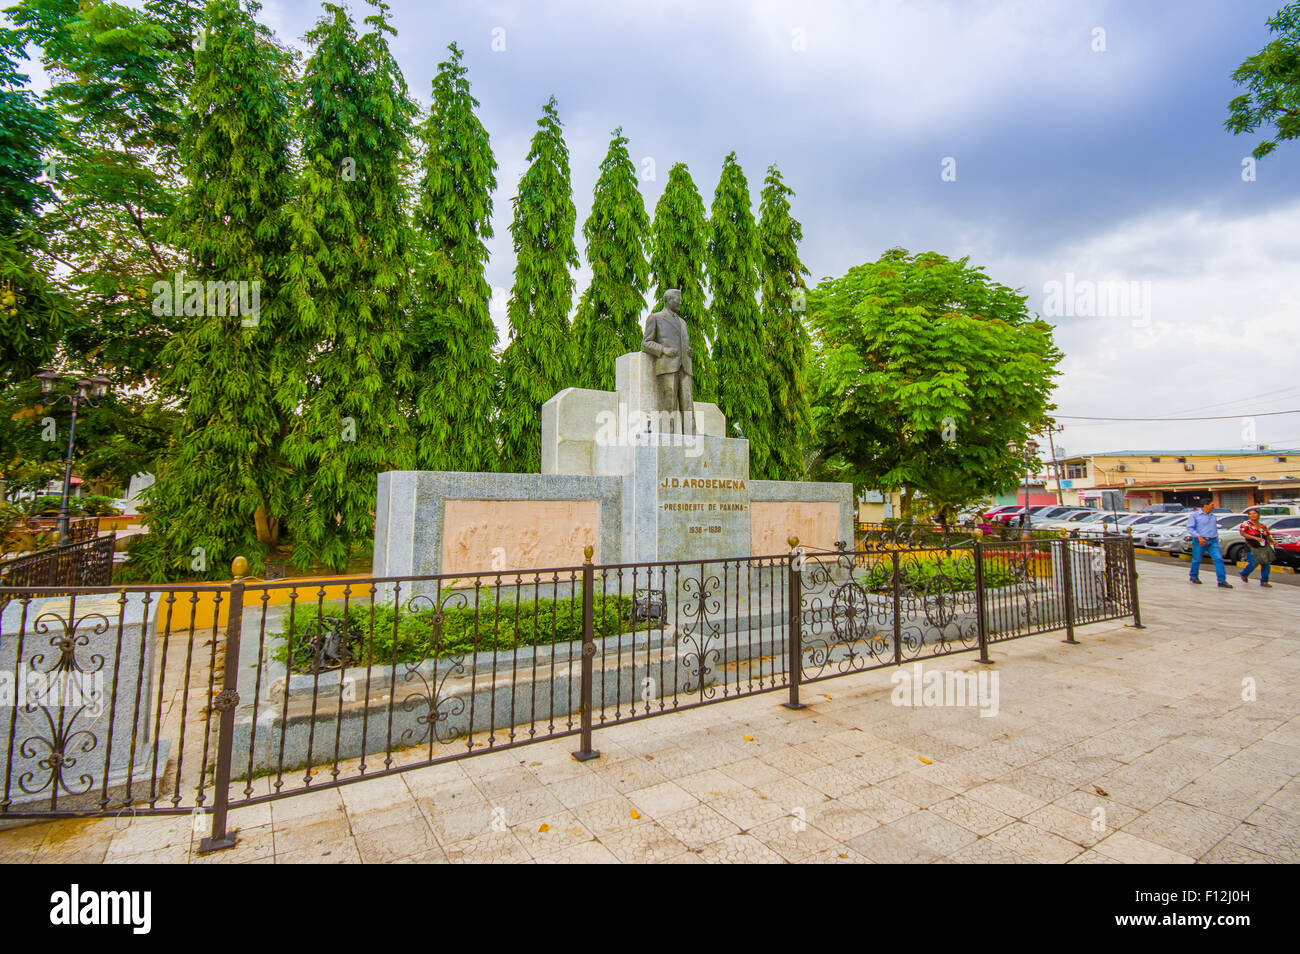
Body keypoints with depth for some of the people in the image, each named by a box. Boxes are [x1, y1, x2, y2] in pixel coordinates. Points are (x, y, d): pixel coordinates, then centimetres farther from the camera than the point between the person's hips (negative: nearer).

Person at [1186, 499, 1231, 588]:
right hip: (1200, 541, -4)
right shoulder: (1195, 515, -2)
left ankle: (1222, 581, -9)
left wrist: (1216, 540, 21)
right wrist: (1198, 537, -21)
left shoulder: (1213, 517, 16)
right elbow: (1189, 528, -10)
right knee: (1197, 560, 6)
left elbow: (1215, 529, 24)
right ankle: (1194, 577, 26)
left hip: (1213, 541, 4)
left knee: (1219, 559, -9)